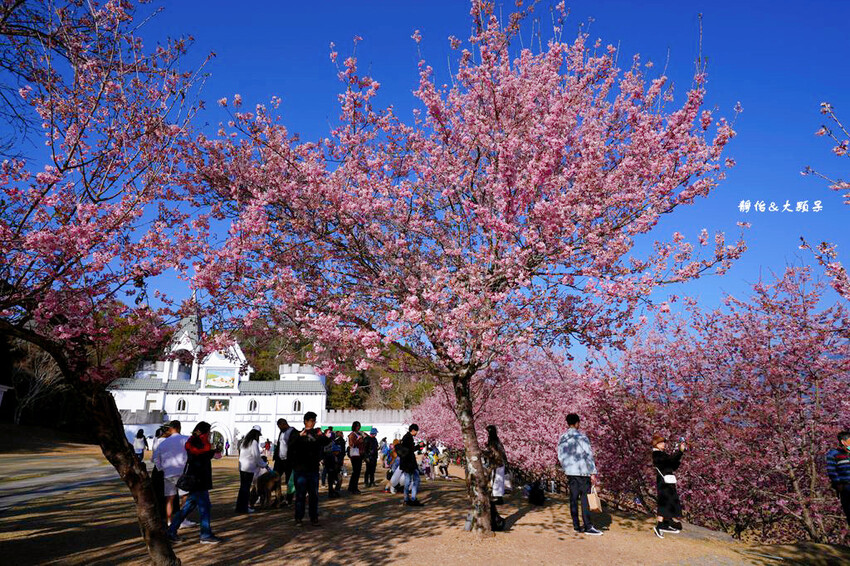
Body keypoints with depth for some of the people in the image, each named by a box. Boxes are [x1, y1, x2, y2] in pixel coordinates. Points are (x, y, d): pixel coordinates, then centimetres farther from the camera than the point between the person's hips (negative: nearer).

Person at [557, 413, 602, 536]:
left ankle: (577, 526, 11)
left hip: (569, 472, 5)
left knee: (573, 498, 8)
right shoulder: (581, 436, -10)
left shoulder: (562, 439, 7)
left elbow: (560, 457, 11)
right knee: (585, 498, -2)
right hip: (582, 472, -5)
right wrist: (593, 472, -10)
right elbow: (588, 455, -12)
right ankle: (588, 527, -2)